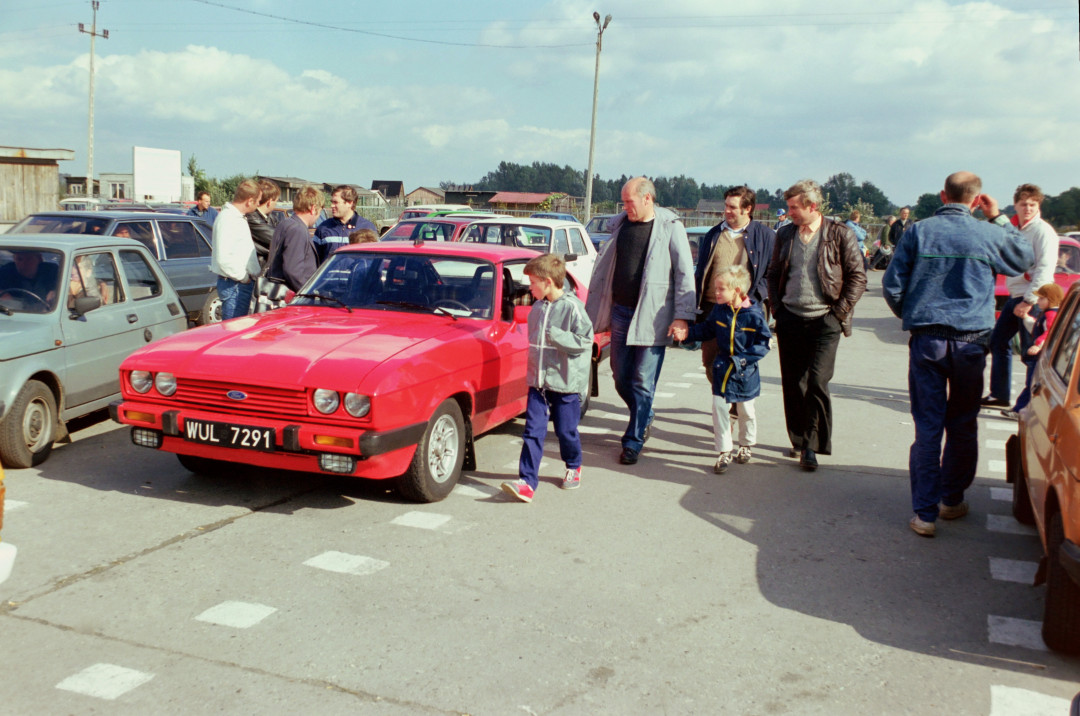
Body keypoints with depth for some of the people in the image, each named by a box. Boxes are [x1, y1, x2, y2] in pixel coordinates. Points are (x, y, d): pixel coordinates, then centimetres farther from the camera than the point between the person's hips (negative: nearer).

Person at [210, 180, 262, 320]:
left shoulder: (238, 217, 15)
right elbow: (223, 258, -24)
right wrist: (243, 277, -14)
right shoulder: (227, 219, -18)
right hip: (234, 285, -10)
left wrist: (256, 273, 15)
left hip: (243, 283, 10)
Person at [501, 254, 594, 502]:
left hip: (565, 382, -5)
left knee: (566, 431, 9)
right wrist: (532, 371, 16)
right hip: (538, 382, 5)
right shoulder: (537, 308, 8)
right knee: (533, 431, -3)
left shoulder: (572, 307, -12)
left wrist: (555, 336, -24)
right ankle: (527, 482, -6)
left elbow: (585, 341, -17)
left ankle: (574, 467, 36)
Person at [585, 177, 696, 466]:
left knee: (643, 382, -1)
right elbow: (602, 269, 17)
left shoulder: (671, 228, -4)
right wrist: (590, 312, 15)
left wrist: (682, 316, -13)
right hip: (620, 312, 5)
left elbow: (685, 274, -7)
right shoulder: (620, 225, 11)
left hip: (652, 317, -5)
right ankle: (644, 418, 35)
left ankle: (633, 441, 8)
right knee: (621, 378, 11)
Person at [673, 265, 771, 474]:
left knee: (745, 411, 13)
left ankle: (746, 446, 36)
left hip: (745, 373, -3)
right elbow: (708, 329, 11)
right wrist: (688, 333, -2)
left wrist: (743, 359, -19)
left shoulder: (754, 315, -16)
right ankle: (724, 452, 8)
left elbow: (763, 344, -10)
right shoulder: (718, 310, -4)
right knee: (719, 409, -2)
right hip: (722, 369, 3)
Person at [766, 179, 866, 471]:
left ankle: (812, 446, 0)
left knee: (816, 383, -10)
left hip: (824, 321, -4)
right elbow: (774, 273, 19)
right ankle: (798, 439, 22)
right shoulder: (785, 234, 9)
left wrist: (840, 311, -6)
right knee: (792, 384, 8)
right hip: (790, 318, 4)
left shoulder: (839, 234, -4)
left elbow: (857, 277, -1)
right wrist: (776, 305, 8)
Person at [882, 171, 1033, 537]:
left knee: (927, 426, 3)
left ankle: (925, 512, 3)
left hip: (926, 340, 0)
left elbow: (891, 285, -2)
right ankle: (952, 500, 27)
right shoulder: (989, 234, -2)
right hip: (970, 341, 0)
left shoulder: (918, 231, -3)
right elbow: (1023, 259, 19)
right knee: (962, 425, 15)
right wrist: (1000, 218, 19)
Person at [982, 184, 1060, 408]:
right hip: (1015, 297, 9)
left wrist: (1029, 301, -21)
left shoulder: (1043, 231, -12)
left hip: (1034, 299, -9)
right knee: (998, 342, 14)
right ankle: (999, 395, 25)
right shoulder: (1014, 229, 13)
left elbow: (1045, 269, -19)